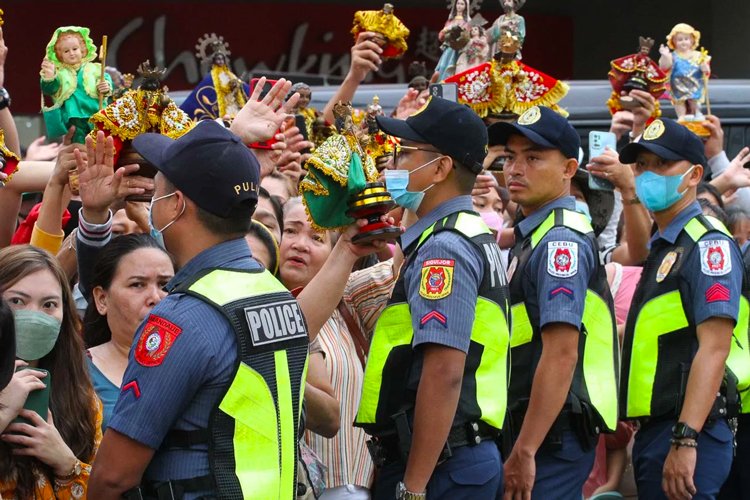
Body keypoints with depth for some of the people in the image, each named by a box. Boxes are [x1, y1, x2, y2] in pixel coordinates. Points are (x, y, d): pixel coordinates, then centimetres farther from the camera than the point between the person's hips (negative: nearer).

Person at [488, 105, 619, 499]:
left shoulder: (561, 241, -14)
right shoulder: (529, 237, 17)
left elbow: (561, 355, -22)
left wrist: (525, 451, -24)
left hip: (551, 436, -10)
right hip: (528, 431, 10)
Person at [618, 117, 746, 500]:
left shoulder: (708, 244, -10)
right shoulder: (662, 247, 19)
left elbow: (714, 347, -20)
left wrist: (685, 440, -27)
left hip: (687, 430, -9)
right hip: (654, 430, 9)